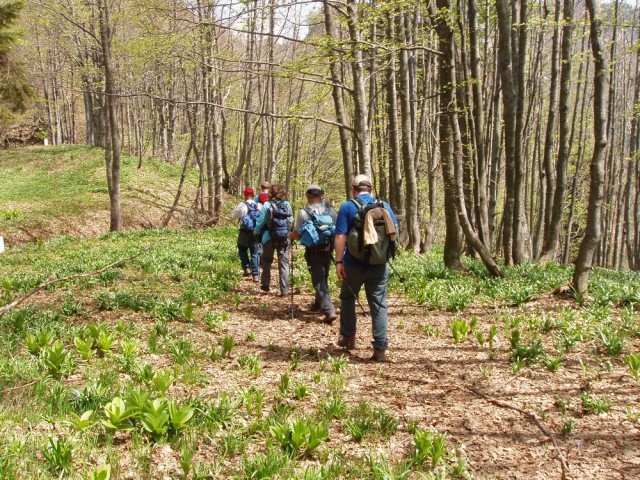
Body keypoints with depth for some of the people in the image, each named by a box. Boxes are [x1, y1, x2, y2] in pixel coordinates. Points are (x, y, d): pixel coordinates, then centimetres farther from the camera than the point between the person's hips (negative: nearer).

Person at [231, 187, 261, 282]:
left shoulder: (242, 205, -10)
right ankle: (255, 275, 4)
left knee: (242, 250, 18)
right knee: (255, 253, 8)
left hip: (245, 232, -3)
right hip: (255, 232, 3)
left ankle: (247, 268, 2)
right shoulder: (259, 206, 0)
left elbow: (233, 216, 0)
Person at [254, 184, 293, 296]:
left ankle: (265, 284, 18)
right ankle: (284, 290, 2)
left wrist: (256, 233, 11)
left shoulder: (267, 205, -8)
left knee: (267, 261, 20)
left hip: (269, 237, -2)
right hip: (285, 237, 2)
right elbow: (291, 220, 4)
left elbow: (260, 221, -4)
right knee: (284, 263, 5)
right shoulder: (287, 205, 1)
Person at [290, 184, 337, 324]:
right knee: (323, 279, 22)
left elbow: (297, 235, -11)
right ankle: (318, 304, 39)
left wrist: (291, 235, 11)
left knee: (319, 281, -3)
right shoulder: (330, 211, 0)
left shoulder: (304, 213, -12)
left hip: (313, 251, -4)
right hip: (327, 250, 4)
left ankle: (329, 311, -15)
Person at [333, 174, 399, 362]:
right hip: (378, 264, 2)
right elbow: (395, 231, 10)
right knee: (379, 305, 4)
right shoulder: (384, 206, 4)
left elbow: (340, 236, -13)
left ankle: (348, 336, 27)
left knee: (347, 298, 21)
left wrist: (338, 261, -10)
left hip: (354, 263, -2)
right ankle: (380, 348, -1)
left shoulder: (347, 207, -6)